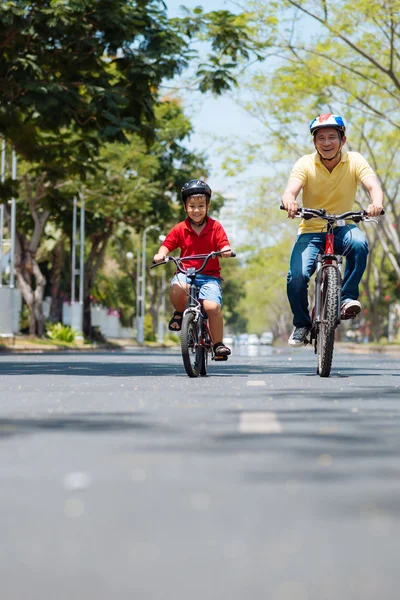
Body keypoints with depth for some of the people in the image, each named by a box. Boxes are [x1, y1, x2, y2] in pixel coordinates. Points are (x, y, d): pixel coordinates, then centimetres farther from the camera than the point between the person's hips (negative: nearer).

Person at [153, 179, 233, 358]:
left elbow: (224, 245, -2)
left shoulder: (215, 227, 5)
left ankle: (218, 343, -4)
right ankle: (180, 313, -2)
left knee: (212, 307, -25)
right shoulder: (179, 229, 6)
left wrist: (226, 250, -25)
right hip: (185, 273, 1)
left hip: (209, 276, 0)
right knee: (176, 288, -36)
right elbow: (167, 245, 4)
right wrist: (161, 254, -18)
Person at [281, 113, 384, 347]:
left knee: (359, 243, -36)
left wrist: (376, 203, -47)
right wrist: (290, 202, -49)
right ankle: (302, 324, 5)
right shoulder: (305, 164, -8)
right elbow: (290, 190, -23)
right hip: (311, 230, 0)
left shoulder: (354, 161, -7)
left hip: (342, 228, 0)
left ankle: (348, 297, -19)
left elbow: (373, 186, -22)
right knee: (297, 278, -23)